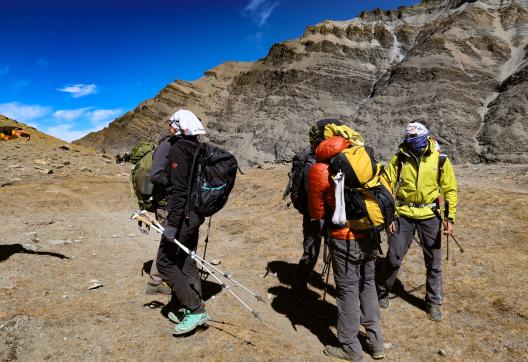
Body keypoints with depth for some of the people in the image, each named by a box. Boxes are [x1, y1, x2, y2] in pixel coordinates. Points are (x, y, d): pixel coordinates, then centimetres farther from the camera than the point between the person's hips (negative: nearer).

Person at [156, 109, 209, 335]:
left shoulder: (178, 148, -14)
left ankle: (195, 309, 1)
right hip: (196, 215, 9)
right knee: (186, 262, 16)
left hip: (183, 215, -9)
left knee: (165, 263, 0)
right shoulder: (199, 150, 12)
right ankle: (192, 311, 25)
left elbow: (179, 189, -23)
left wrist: (172, 223, -23)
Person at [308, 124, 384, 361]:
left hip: (345, 239, -5)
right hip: (370, 234, 6)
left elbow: (317, 213, -2)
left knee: (348, 290, 9)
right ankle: (376, 343, 32)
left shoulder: (319, 170, -11)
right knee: (367, 284, 20)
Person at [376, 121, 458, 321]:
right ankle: (381, 293, 26)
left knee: (433, 262, 11)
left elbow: (450, 189, 2)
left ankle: (433, 302, 31)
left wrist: (450, 217, -5)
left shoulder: (440, 159, -4)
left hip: (430, 216, 1)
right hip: (403, 215, -1)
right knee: (393, 258, 3)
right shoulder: (399, 159, -7)